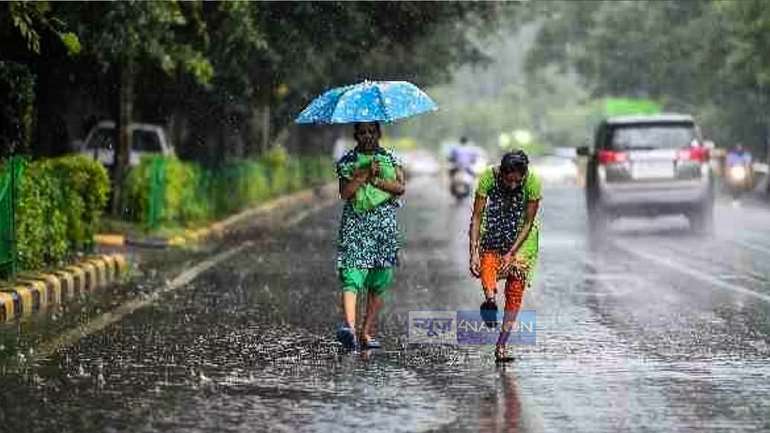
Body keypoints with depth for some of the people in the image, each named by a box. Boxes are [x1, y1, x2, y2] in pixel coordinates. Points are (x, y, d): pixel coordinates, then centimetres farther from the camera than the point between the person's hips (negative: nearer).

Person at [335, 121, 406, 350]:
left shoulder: (391, 159, 11)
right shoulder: (347, 161, 7)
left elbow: (400, 187, -3)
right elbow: (345, 193, -6)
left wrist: (375, 180, -11)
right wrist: (365, 174, -12)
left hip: (384, 225, 2)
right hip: (354, 223, -2)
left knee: (378, 283, 3)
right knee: (352, 275, -17)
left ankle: (367, 332, 9)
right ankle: (349, 325, -33)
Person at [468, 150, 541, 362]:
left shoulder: (532, 182, -26)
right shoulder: (488, 177, -26)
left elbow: (528, 223, -19)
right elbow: (476, 216, -23)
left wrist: (511, 254, -25)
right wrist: (474, 251, -31)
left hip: (522, 235, -2)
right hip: (494, 230, 2)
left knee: (515, 289, -9)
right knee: (487, 261, -28)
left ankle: (501, 346, -8)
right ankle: (490, 298, -54)